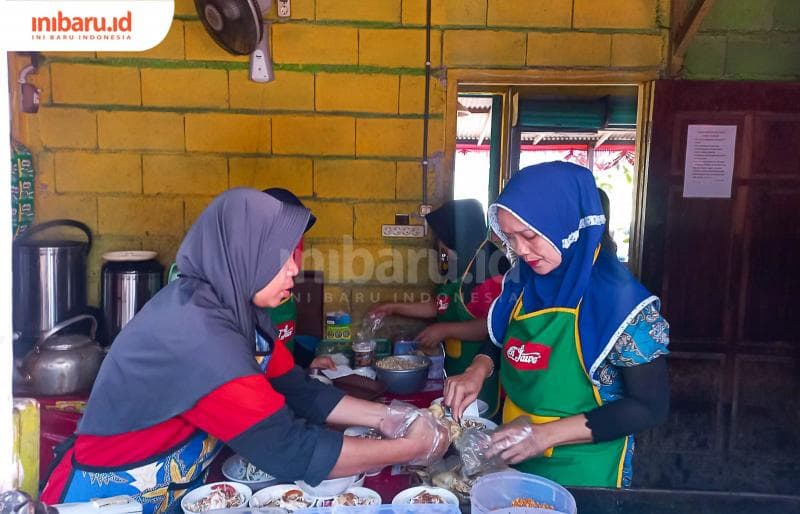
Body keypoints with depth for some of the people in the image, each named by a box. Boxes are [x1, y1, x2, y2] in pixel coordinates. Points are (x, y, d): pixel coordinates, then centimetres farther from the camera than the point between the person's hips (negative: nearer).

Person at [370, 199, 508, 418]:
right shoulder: (459, 268, 11)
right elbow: (439, 306, 22)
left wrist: (445, 330, -17)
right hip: (456, 370, 9)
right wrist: (396, 308, 20)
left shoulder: (490, 265, -19)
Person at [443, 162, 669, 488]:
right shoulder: (523, 281, -5)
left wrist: (546, 434, -23)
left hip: (582, 475, -5)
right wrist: (479, 370, -10)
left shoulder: (620, 299, -22)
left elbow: (650, 407, -18)